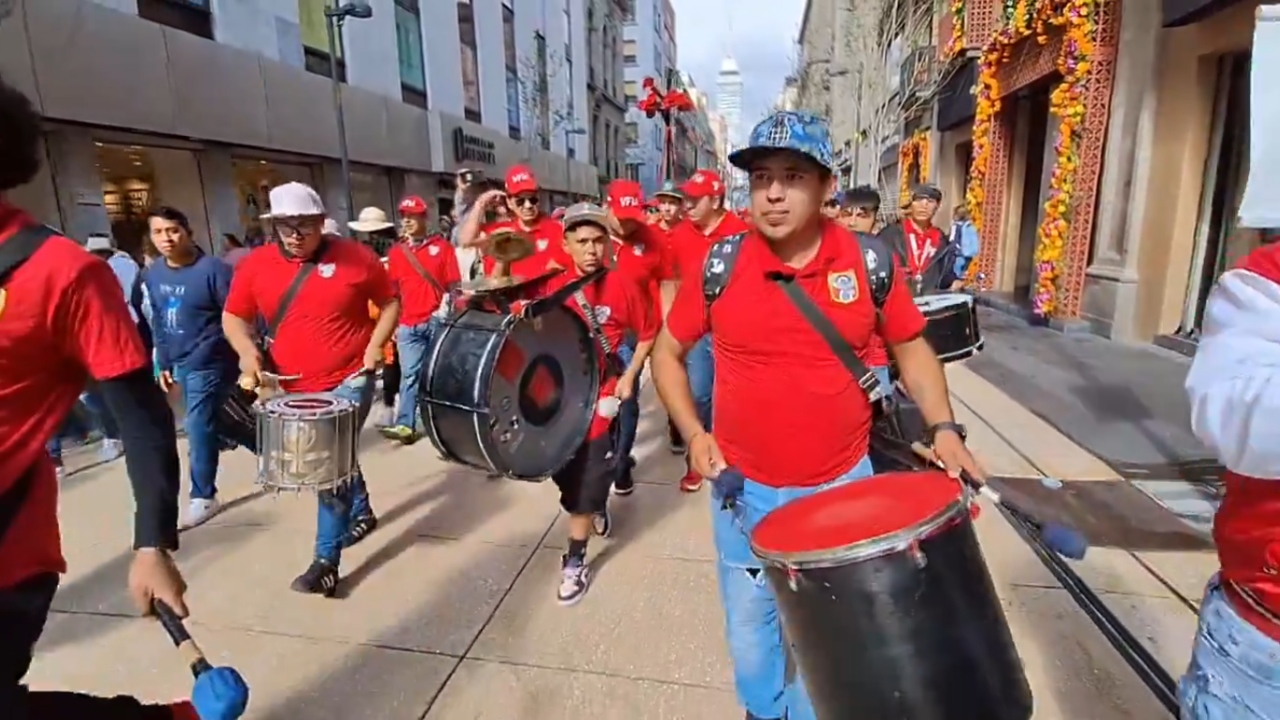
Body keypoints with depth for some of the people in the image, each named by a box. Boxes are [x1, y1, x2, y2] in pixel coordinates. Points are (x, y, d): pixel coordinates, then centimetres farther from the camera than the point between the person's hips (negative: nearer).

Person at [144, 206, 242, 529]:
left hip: (208, 363, -7)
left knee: (198, 429, -3)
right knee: (209, 423, 16)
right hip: (179, 364, 8)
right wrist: (163, 364, 15)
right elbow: (158, 322, 15)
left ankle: (203, 497, 11)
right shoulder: (152, 274, 6)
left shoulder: (213, 269, -16)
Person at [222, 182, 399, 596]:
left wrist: (377, 343, -11)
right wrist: (247, 350, -11)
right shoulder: (256, 265, -1)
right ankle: (361, 512, 46)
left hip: (349, 380, -4)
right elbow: (233, 316, 8)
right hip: (292, 387, 5)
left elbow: (390, 301, 2)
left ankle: (327, 559, 2)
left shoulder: (355, 257, -8)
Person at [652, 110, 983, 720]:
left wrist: (942, 427, -9)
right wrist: (693, 434, -8)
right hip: (744, 490, 1)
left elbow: (911, 348, 6)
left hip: (842, 487, 0)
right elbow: (666, 353, 2)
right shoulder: (720, 265, -10)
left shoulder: (870, 261, -8)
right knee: (750, 628, 21)